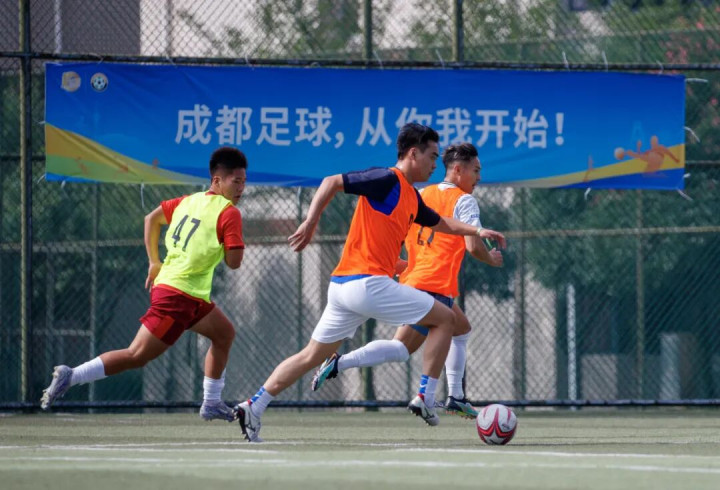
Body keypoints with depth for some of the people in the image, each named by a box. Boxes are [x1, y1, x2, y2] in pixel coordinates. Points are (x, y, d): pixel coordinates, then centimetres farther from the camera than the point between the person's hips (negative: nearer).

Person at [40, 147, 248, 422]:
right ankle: (70, 377, -11)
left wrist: (155, 262, 25)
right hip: (179, 295, -9)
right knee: (136, 356, -8)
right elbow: (234, 262, -16)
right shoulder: (229, 213, -12)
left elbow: (152, 218, 22)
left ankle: (212, 403, 27)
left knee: (225, 333, 23)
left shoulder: (189, 201, 11)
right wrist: (229, 243, 4)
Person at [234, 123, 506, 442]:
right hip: (368, 282, -9)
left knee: (312, 356, 11)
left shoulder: (411, 197, 19)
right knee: (445, 319, 1)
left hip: (342, 285, 9)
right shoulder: (387, 181, -9)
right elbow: (332, 182, -12)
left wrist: (477, 232, 28)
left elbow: (440, 223, 36)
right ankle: (425, 398, 1)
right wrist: (310, 222, -19)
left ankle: (254, 406, 5)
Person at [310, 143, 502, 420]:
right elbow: (473, 246, -14)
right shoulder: (464, 201, -5)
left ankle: (455, 397, 24)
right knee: (402, 349, -13)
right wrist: (491, 259, 4)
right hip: (436, 287, -9)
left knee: (461, 328, 27)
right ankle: (340, 363, -26)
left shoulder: (420, 196, 15)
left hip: (412, 280, 9)